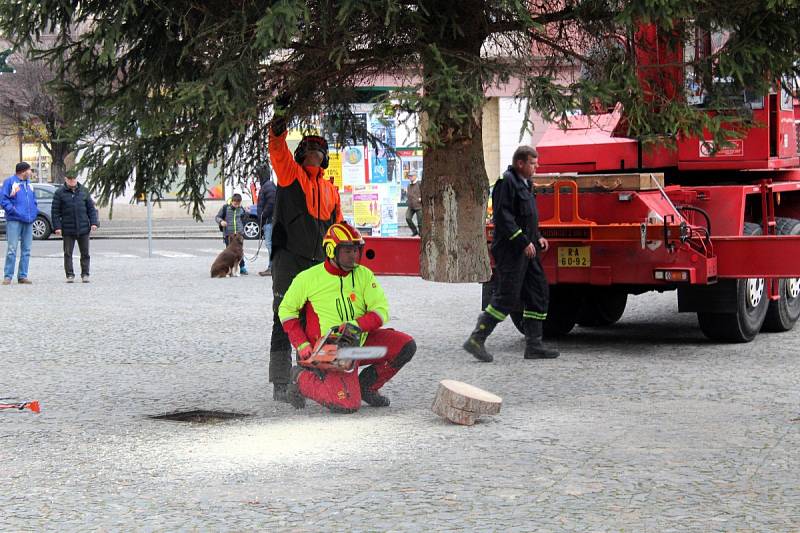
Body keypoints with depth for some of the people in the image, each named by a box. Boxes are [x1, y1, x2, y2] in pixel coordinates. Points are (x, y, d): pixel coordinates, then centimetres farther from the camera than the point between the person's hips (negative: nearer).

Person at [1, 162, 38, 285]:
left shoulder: (28, 183, 17)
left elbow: (34, 200, 24)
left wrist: (35, 211, 7)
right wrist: (12, 210, -16)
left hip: (28, 221, 7)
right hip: (14, 220, -7)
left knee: (26, 250, 7)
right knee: (11, 249, -8)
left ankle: (23, 276, 12)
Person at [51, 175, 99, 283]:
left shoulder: (84, 191, 6)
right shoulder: (60, 193, -1)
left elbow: (91, 208, 10)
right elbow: (55, 211, -1)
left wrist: (93, 222, 0)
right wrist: (57, 226, -8)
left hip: (83, 229, 2)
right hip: (68, 230, -2)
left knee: (85, 253, 6)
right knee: (68, 253, 1)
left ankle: (85, 274, 15)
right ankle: (70, 275, 8)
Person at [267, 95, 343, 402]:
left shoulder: (330, 190, 18)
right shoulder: (290, 173, 3)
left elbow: (337, 228, 24)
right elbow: (277, 149, -15)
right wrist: (280, 120, -29)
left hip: (318, 263, 5)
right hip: (288, 258, -5)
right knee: (284, 322, -5)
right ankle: (280, 385, -3)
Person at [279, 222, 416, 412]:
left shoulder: (364, 275, 1)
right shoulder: (309, 278, -7)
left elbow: (381, 311, -5)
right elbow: (286, 310, 3)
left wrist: (357, 324, -24)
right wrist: (302, 345, -6)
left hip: (360, 341, 5)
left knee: (406, 346, -11)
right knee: (348, 404, -22)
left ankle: (367, 385, 8)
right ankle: (301, 379, 5)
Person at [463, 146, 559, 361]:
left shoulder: (525, 184, 19)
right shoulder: (507, 182, -12)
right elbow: (503, 216, -20)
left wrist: (537, 238, 13)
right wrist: (524, 241, -22)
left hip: (526, 251, 10)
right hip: (510, 250, -10)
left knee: (539, 293, 7)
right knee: (507, 296, -11)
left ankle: (533, 345, 10)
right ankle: (476, 340, -5)